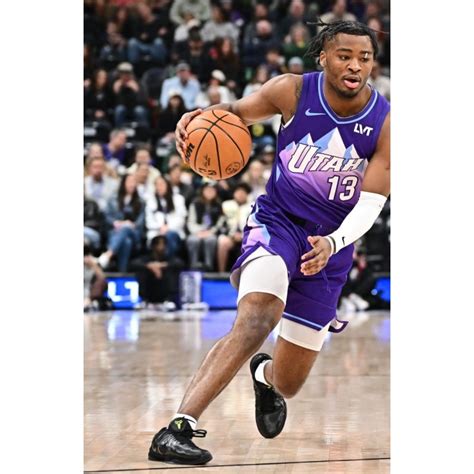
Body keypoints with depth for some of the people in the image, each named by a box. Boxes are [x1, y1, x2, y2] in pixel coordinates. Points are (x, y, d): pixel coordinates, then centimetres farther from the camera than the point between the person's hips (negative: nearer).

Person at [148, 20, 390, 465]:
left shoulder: (385, 124, -10)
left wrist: (333, 242, -31)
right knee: (257, 320, -35)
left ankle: (264, 375, 50)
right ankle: (175, 431, -41)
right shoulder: (292, 91, -10)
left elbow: (371, 203, -12)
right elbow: (238, 111, 7)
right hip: (276, 222, -2)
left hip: (329, 246, 2)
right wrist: (202, 116, -17)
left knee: (288, 384, 9)